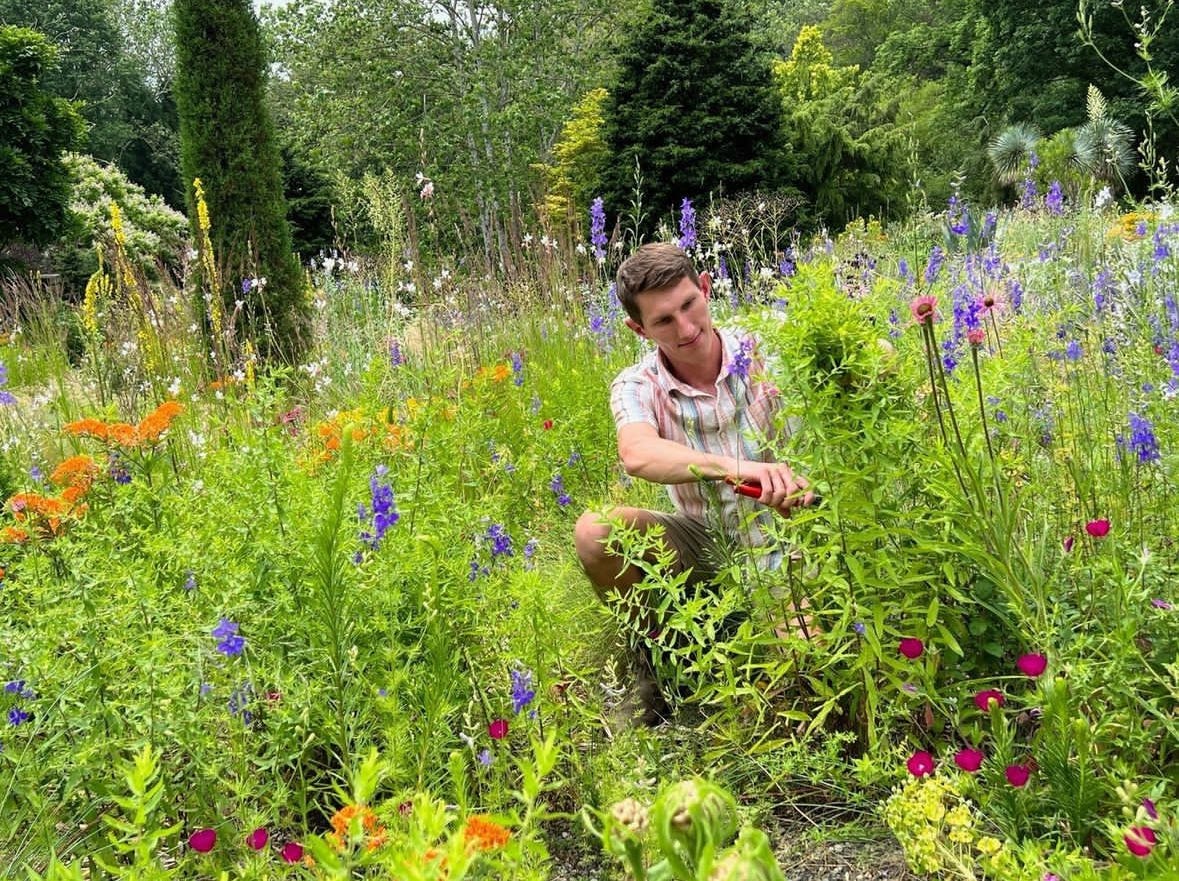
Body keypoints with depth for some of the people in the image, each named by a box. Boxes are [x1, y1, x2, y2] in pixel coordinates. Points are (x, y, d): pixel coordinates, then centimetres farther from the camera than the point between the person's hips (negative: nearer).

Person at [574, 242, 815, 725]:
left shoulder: (764, 355, -11)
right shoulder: (637, 387, -12)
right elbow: (638, 455, -35)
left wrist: (801, 484, -36)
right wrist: (734, 468, -52)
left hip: (780, 539, -1)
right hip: (705, 544, 1)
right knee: (595, 530, -25)